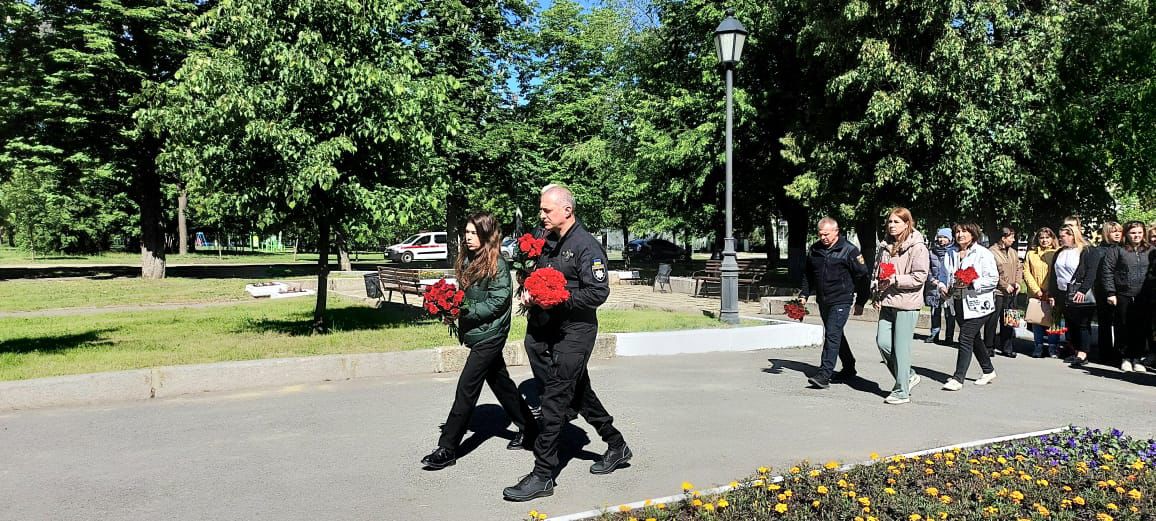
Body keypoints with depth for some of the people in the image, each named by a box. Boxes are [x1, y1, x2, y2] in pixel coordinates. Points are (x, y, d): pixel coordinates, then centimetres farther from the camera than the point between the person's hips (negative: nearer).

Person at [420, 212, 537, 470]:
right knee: (500, 382, 17)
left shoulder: (497, 264, -16)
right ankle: (528, 427, 33)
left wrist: (466, 310, -21)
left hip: (489, 335, -8)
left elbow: (498, 301, -19)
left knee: (466, 388, -7)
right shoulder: (467, 260, 7)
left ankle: (447, 449, 0)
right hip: (476, 333, 8)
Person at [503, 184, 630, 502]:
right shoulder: (544, 240, 9)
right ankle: (616, 446, 34)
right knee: (578, 393, 17)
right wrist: (529, 292, 4)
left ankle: (543, 476, 0)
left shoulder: (587, 247, -13)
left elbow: (598, 293, -18)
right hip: (542, 329, 8)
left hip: (574, 332, -8)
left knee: (554, 401, -7)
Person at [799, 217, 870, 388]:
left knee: (832, 334, -15)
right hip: (823, 301, 7)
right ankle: (849, 368, 31)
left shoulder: (849, 250, -8)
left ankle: (824, 374, -17)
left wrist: (860, 302, -3)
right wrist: (804, 294, 9)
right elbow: (808, 275, 20)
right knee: (836, 335, 16)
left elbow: (862, 276, -3)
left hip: (841, 300, -7)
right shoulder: (814, 250, 8)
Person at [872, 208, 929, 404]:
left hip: (907, 303, -7)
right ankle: (907, 376, 22)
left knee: (901, 348, -2)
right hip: (887, 302, 7)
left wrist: (895, 280, -18)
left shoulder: (917, 247, -8)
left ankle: (902, 392, 9)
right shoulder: (885, 246, 13)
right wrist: (877, 295, 12)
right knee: (882, 342, 1)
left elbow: (920, 277, -13)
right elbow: (877, 271, 22)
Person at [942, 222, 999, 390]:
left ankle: (958, 378, -7)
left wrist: (971, 283, -22)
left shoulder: (983, 253, -8)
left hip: (977, 303, -7)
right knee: (974, 338, 17)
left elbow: (993, 279, -11)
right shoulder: (952, 254, 11)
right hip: (959, 303, 7)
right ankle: (989, 371, 34)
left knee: (965, 338, -10)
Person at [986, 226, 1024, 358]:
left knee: (1008, 322, 10)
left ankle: (1007, 348, 17)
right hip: (997, 292, -6)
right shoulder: (992, 252, -9)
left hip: (1011, 293, 6)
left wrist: (1017, 282, 3)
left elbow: (1019, 268, 19)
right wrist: (1005, 285, -13)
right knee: (992, 321, 0)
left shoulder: (1013, 252, 13)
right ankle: (989, 347, 9)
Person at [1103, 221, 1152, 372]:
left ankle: (1138, 359, 12)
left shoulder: (1150, 251, 10)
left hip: (1144, 298, 2)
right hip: (1123, 297, -2)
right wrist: (1111, 293, -7)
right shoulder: (1117, 250, 1)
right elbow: (1107, 271, -2)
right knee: (1124, 328, 3)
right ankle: (1125, 358, 14)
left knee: (1142, 329, 2)